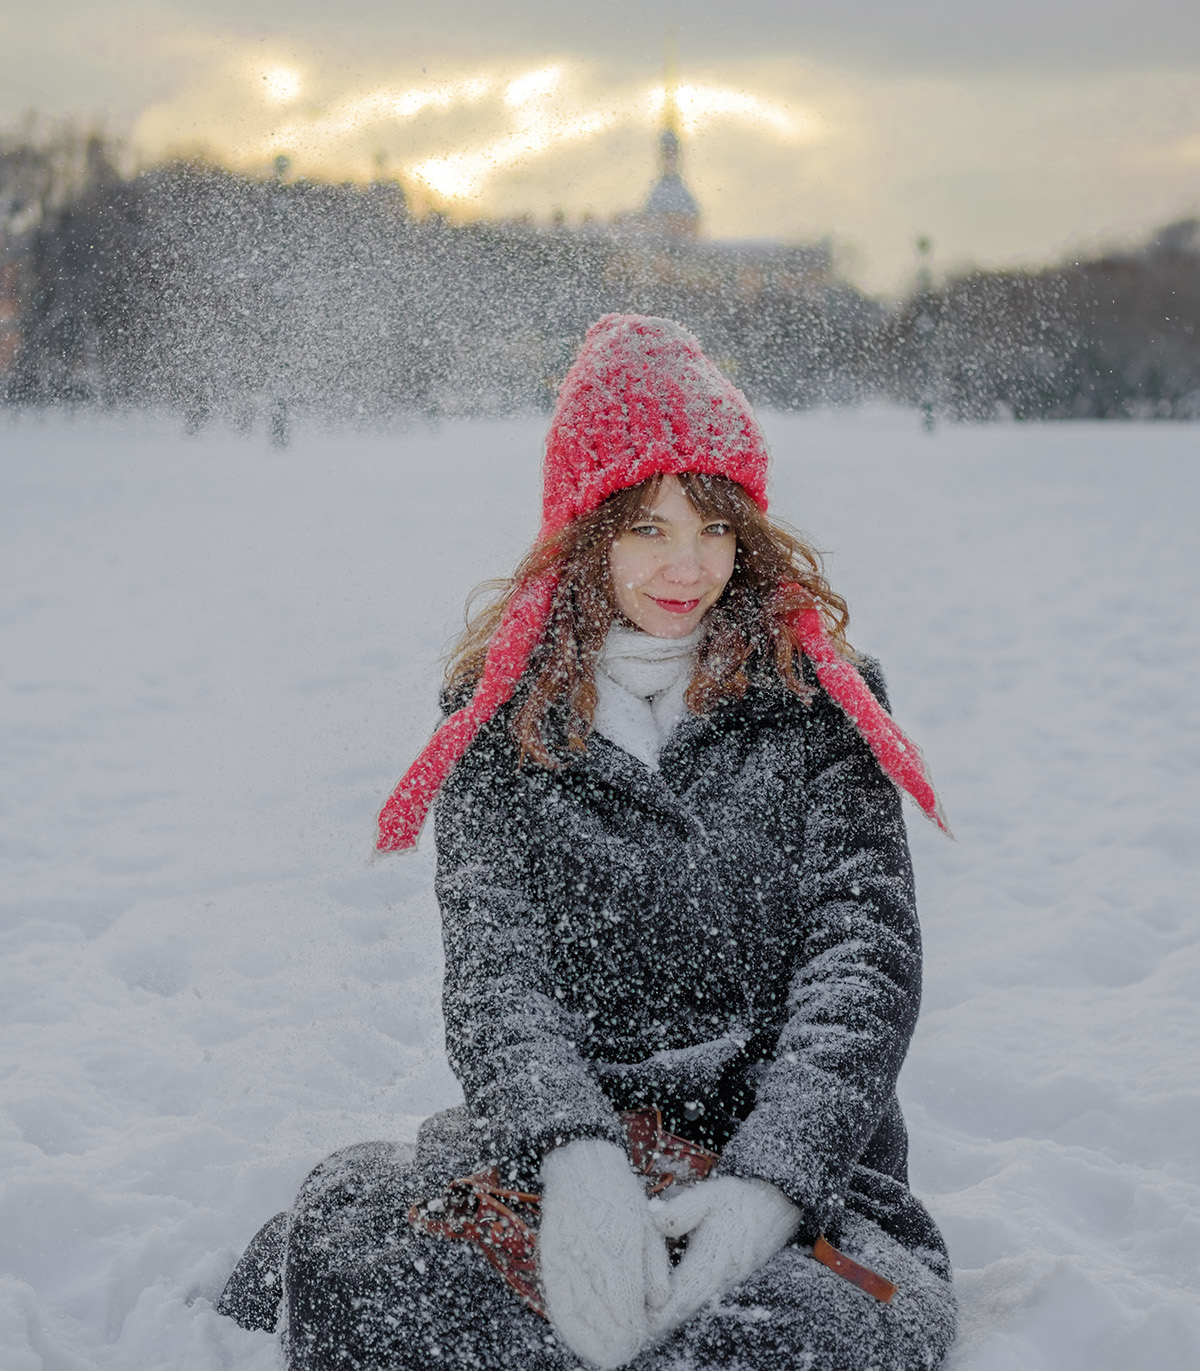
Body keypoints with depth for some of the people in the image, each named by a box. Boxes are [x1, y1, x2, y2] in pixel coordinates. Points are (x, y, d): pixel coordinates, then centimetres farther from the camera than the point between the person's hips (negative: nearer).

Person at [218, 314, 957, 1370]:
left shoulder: (812, 700, 8)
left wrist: (770, 1183, -22)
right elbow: (493, 963, -4)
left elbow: (865, 955, -4)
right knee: (350, 1269, -33)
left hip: (793, 1156, 1)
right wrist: (576, 1155, -26)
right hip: (560, 1136, -1)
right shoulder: (503, 718, 9)